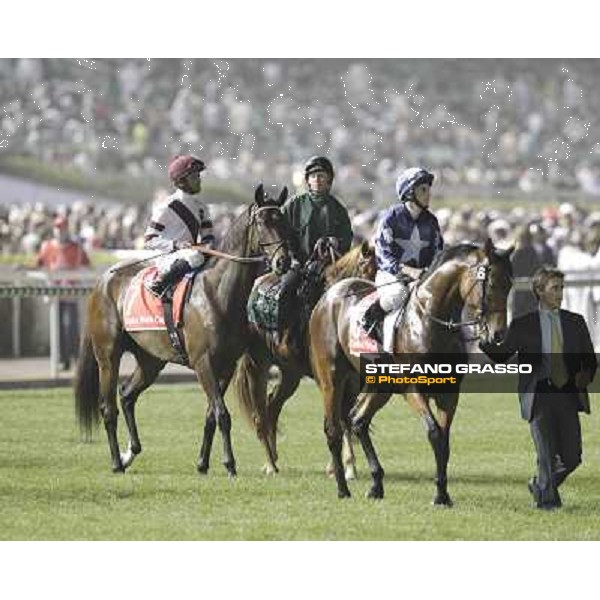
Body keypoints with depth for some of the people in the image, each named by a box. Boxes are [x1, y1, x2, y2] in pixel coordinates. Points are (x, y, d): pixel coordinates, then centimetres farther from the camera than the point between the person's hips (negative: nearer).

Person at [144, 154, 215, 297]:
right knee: (195, 257, -36)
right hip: (168, 258, -7)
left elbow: (207, 236, 18)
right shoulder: (166, 208, -7)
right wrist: (175, 245, -22)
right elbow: (149, 241, -9)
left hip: (188, 253, 7)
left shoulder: (200, 207, 14)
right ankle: (157, 285, -26)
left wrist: (208, 245, -8)